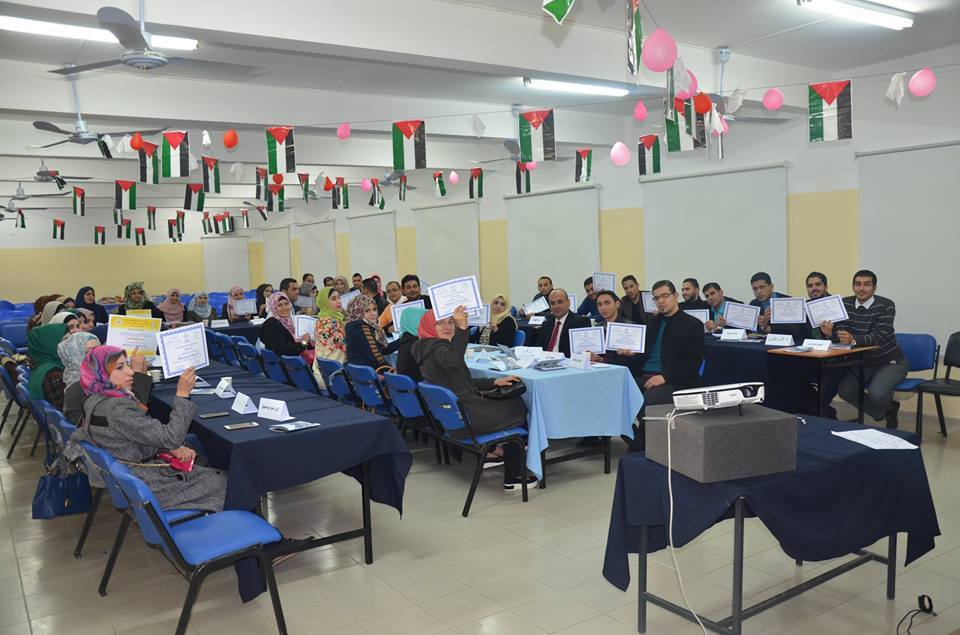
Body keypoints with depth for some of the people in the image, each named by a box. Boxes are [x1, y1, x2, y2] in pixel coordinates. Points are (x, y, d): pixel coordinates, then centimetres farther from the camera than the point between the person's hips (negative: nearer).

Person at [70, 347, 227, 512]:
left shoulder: (97, 400, 4)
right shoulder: (116, 410, -27)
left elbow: (149, 433, 11)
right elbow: (170, 438, -25)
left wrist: (174, 447, -4)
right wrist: (182, 394, -23)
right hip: (146, 484, -9)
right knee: (223, 484, 0)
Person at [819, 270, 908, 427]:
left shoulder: (886, 305, -18)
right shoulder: (845, 304, -3)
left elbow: (879, 337, -31)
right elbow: (841, 334, -7)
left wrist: (853, 340, -49)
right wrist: (830, 332, -31)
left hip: (890, 362, -6)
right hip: (864, 362, 6)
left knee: (876, 393, -28)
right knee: (844, 390, -13)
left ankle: (887, 407, 11)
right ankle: (884, 412, 12)